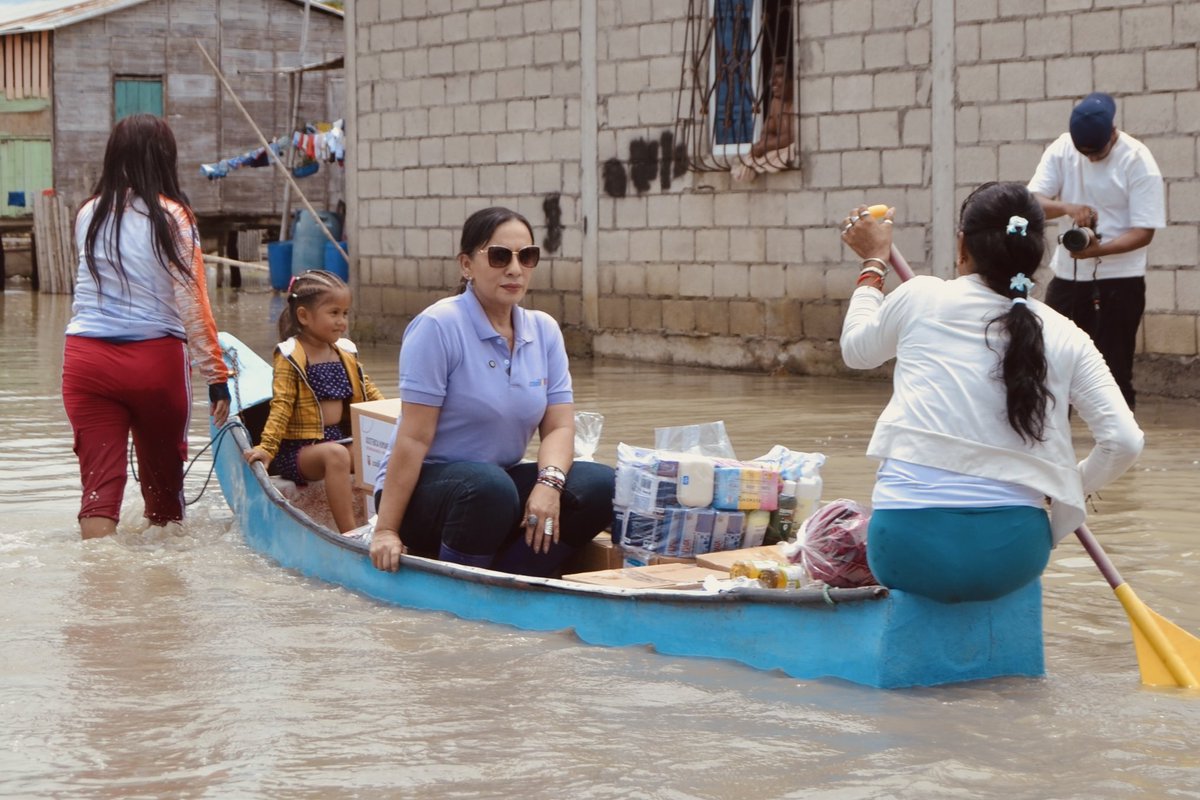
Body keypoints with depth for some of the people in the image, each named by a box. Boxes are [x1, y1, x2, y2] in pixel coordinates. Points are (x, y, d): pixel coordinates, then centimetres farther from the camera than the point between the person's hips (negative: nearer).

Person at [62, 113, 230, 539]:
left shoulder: (89, 215, 5)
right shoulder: (172, 217, -7)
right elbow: (192, 306, -9)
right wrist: (216, 375, -6)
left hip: (87, 360, 2)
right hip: (156, 360, -2)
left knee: (100, 483, -1)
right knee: (163, 479, 16)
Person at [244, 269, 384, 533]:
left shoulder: (346, 353, 12)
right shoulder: (290, 357, -7)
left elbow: (367, 391, 23)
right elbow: (281, 405, -14)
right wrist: (266, 447, -23)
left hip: (340, 439, 7)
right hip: (300, 449, -7)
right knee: (335, 454, -36)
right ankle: (349, 533, -43)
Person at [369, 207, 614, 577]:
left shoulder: (544, 331, 5)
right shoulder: (438, 326, -14)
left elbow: (559, 426, -1)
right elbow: (414, 437, -18)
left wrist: (549, 483, -22)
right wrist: (386, 530, -20)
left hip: (502, 480, 6)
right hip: (424, 488, -6)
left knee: (601, 485, -15)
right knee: (488, 486, -37)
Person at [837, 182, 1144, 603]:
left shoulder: (922, 298, 2)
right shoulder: (1064, 337, 4)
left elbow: (856, 350, 22)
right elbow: (1124, 441, -2)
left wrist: (873, 262, 37)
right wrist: (1072, 486, 18)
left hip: (909, 550, -1)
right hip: (1009, 553, 1)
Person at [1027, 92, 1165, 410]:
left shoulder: (1138, 161, -13)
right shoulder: (1062, 149, -1)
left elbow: (1144, 231, -15)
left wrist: (1099, 249, -31)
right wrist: (1068, 208, -28)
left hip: (1119, 280, -4)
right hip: (1067, 276, 5)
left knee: (1115, 370, -1)